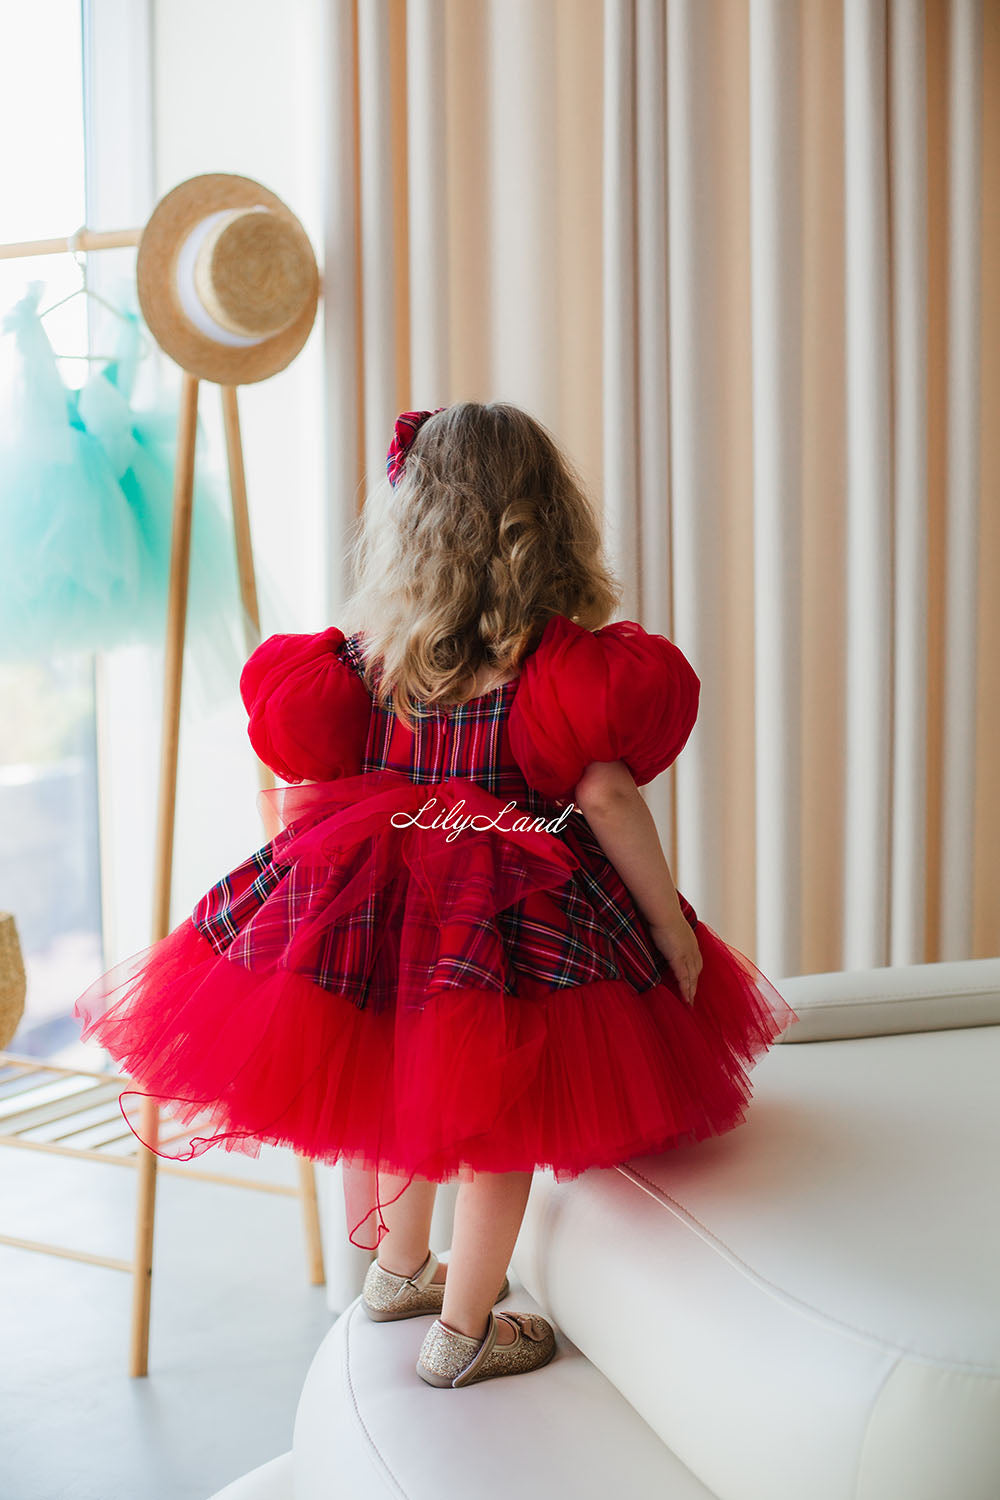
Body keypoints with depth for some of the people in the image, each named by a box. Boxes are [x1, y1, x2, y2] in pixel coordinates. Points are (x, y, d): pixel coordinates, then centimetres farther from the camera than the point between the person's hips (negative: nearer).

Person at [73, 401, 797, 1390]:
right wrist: (674, 931, -8)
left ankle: (399, 1270, 46)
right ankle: (463, 1333, 26)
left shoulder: (361, 645, -2)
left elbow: (298, 788, 2)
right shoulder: (567, 660, -13)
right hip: (519, 918, -4)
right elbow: (607, 797, -17)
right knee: (500, 1120, 13)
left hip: (382, 899, 4)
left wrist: (292, 906, 17)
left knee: (395, 1088, 24)